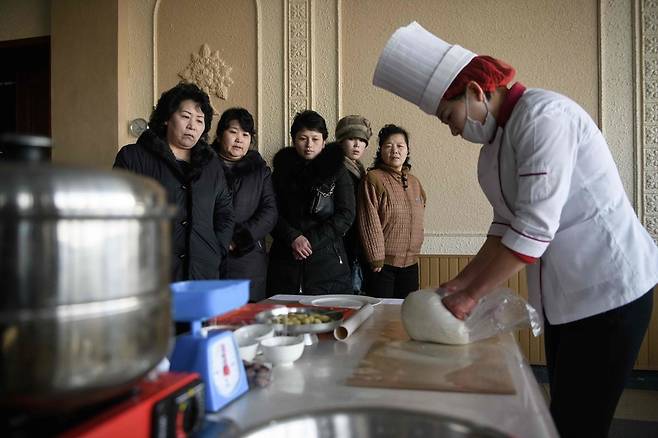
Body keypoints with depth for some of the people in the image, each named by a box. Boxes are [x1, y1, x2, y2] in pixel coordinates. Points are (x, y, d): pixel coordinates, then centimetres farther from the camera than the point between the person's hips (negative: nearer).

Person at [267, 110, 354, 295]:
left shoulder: (337, 171, 6)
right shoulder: (282, 170, 11)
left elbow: (346, 215, -2)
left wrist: (311, 240, -10)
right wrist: (293, 237, -13)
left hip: (327, 261, -1)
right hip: (286, 261, 2)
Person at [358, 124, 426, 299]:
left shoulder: (414, 182, 12)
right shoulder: (373, 179, -9)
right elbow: (370, 222, -13)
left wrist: (415, 249, 16)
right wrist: (376, 258, -14)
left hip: (410, 263, 6)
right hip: (383, 264, -6)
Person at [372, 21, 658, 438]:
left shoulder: (543, 116, -19)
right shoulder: (498, 135, 8)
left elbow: (534, 228, -23)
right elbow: (506, 223, 9)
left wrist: (471, 296, -17)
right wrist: (460, 283, 3)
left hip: (608, 289, -8)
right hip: (564, 294, 8)